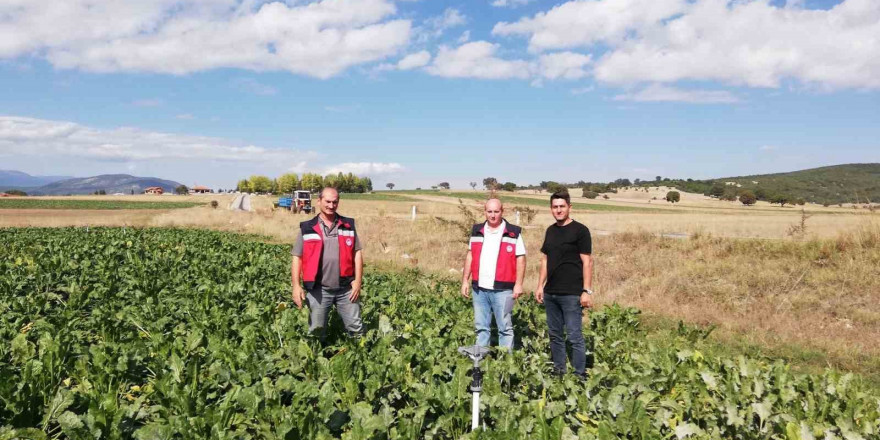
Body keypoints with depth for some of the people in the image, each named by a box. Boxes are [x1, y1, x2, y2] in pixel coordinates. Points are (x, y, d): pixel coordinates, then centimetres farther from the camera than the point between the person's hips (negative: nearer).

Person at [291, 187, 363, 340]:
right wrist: (296, 286, -8)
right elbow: (297, 257, 1)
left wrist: (358, 280, -5)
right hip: (318, 290, -1)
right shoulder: (307, 228, 2)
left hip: (346, 288, 1)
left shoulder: (349, 225, 5)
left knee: (356, 327, 7)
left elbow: (357, 253, 4)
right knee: (316, 330, 8)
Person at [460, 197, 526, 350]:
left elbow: (521, 259, -3)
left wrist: (518, 284, -10)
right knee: (481, 327, 12)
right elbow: (470, 256, 14)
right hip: (479, 289, 4)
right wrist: (465, 280, 9)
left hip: (502, 289, -4)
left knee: (505, 327, 3)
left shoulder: (514, 233, -2)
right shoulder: (476, 231, 10)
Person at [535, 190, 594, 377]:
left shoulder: (580, 230, -6)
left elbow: (587, 262, -9)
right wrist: (540, 286, 12)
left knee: (575, 337, -4)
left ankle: (580, 376, 6)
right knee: (555, 335, 13)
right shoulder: (550, 231, 12)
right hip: (550, 293, 7)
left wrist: (587, 291, -14)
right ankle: (558, 372, 24)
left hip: (571, 294, -7)